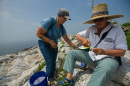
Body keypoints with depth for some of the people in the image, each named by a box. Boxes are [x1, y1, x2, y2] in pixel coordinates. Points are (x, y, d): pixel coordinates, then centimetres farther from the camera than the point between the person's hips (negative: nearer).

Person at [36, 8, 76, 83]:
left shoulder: (62, 27, -3)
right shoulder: (49, 21, -24)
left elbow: (67, 39, 0)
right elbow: (38, 34, -23)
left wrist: (74, 47, -4)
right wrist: (51, 42, -26)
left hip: (54, 45, 6)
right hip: (45, 44, -6)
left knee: (53, 62, 11)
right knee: (50, 62, -9)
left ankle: (52, 77, 34)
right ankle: (50, 79, 17)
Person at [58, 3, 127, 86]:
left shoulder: (117, 30, -9)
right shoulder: (92, 29, 1)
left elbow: (122, 52, -11)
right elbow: (78, 35, 4)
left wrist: (104, 52, -29)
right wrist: (83, 39, -19)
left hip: (108, 58, -4)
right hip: (91, 56, 5)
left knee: (105, 69, -42)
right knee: (71, 53, -3)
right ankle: (69, 78, -6)